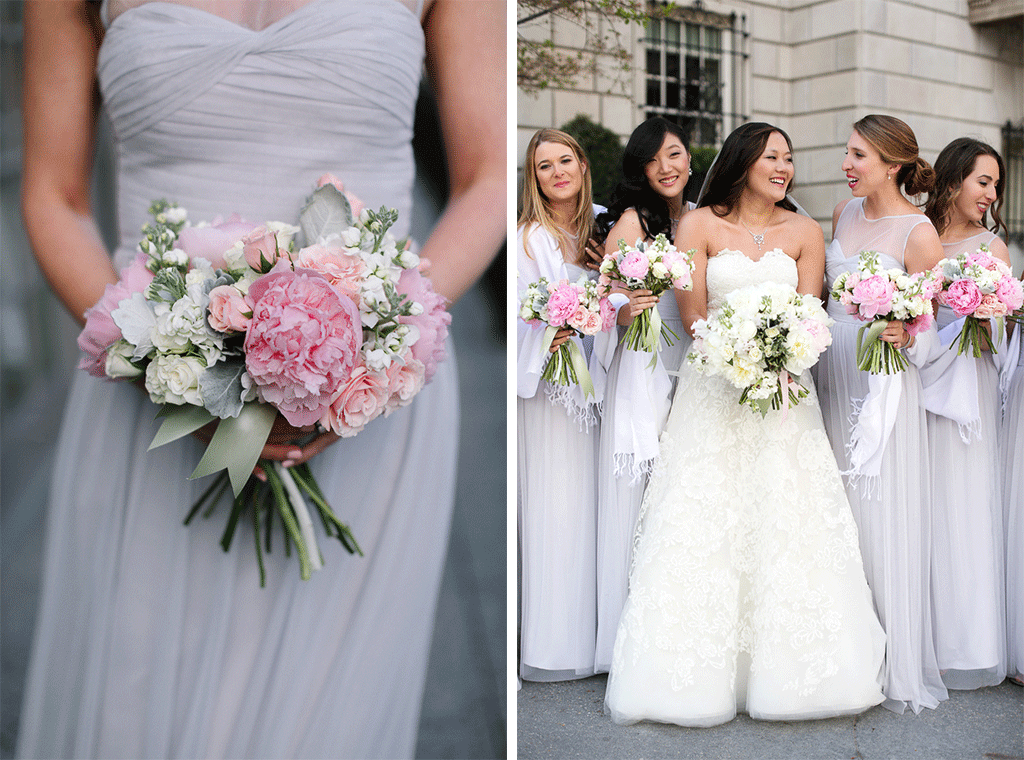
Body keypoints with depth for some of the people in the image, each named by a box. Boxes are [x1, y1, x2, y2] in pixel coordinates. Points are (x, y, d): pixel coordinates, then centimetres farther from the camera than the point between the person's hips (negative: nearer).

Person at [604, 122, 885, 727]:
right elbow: (693, 315, -3)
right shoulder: (699, 225, 1)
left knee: (789, 519, -3)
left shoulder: (805, 232, 8)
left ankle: (787, 670, 7)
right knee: (704, 522, -5)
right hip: (713, 386, -2)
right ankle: (701, 673, 3)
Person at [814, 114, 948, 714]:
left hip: (883, 381, -6)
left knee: (884, 516, -2)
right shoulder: (845, 213, 9)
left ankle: (899, 667, 13)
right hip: (832, 371, 6)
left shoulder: (918, 233, -11)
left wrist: (905, 336, -28)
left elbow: (929, 325, -9)